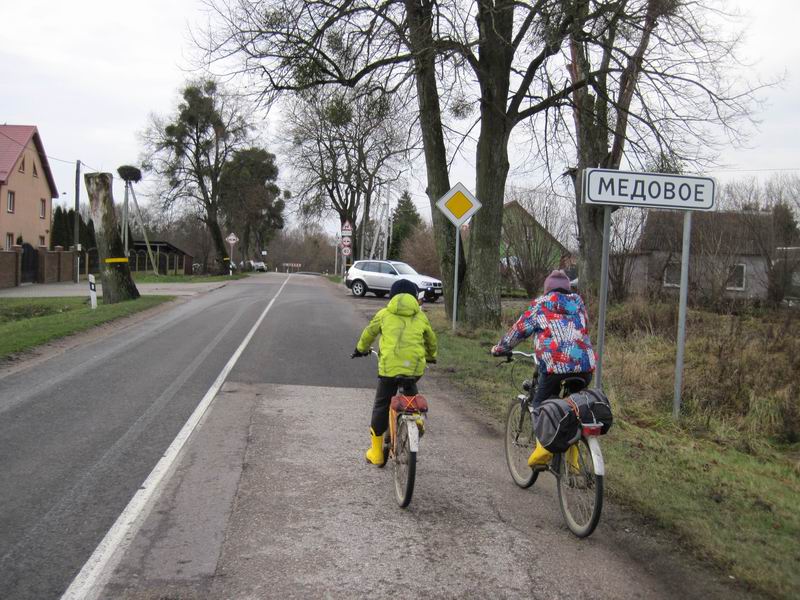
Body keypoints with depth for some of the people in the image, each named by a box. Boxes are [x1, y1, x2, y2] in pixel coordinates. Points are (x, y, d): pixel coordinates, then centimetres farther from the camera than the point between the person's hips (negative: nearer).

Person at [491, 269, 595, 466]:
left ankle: (543, 444, -8)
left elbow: (518, 330, 16)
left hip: (555, 365, -4)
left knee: (541, 404, 13)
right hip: (586, 366, 4)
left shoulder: (540, 304, 11)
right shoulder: (579, 303, 23)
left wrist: (499, 349, 31)